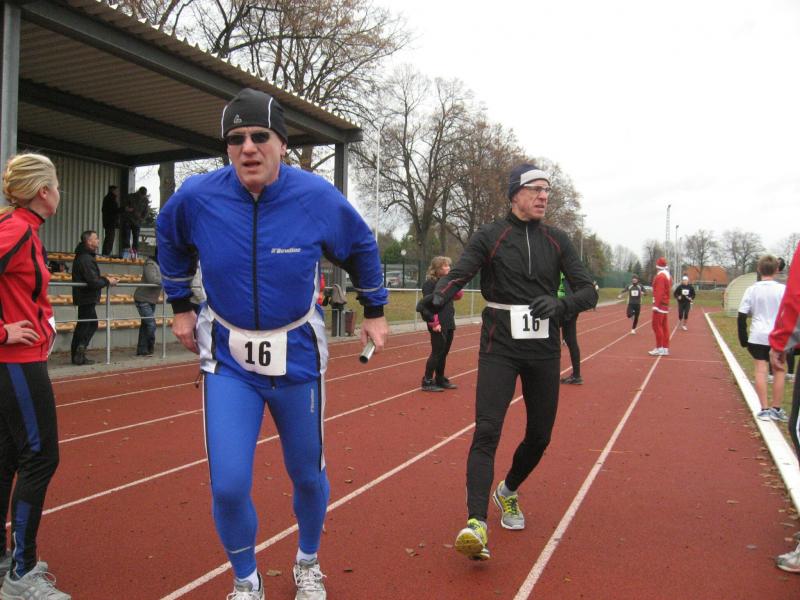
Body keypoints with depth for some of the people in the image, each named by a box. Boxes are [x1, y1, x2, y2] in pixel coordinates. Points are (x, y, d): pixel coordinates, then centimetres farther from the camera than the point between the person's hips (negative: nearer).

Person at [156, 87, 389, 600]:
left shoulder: (317, 197, -15)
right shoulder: (197, 197, -13)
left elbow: (362, 248, 5)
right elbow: (170, 240, 12)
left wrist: (375, 312, 11)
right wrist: (181, 306, 15)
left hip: (298, 357, 0)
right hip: (228, 360, 0)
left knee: (309, 476, 15)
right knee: (229, 487, -4)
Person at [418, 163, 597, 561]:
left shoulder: (557, 241, 6)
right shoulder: (489, 237, -2)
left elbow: (589, 291, 1)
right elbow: (459, 273, -17)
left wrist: (559, 305, -21)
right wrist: (438, 297, -40)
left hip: (544, 352, 4)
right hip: (499, 349, -3)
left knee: (540, 436, 11)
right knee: (487, 431, -15)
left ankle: (508, 492, 38)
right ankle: (477, 524, -18)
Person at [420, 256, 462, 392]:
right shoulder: (430, 283, -10)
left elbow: (459, 296, 16)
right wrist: (434, 323, -20)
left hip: (449, 324, 8)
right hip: (438, 325, -8)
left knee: (444, 353, 13)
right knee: (437, 353, -5)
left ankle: (440, 380, 23)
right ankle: (427, 382, 2)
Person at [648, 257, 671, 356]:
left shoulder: (660, 276, -15)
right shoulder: (668, 276, 14)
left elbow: (659, 292, -21)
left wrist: (656, 305, -23)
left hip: (660, 305, -9)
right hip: (666, 305, 9)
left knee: (657, 326, -6)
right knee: (664, 326, 9)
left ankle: (659, 348, -6)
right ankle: (665, 348, 10)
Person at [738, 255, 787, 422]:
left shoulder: (752, 290, 0)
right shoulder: (783, 289, -4)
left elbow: (741, 317, -2)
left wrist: (743, 339, 6)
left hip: (758, 336, 1)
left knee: (760, 370, 3)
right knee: (779, 371, 9)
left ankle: (765, 409, 2)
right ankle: (776, 409, 14)